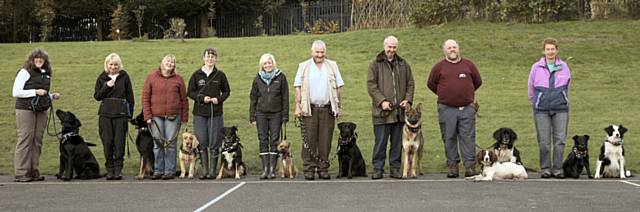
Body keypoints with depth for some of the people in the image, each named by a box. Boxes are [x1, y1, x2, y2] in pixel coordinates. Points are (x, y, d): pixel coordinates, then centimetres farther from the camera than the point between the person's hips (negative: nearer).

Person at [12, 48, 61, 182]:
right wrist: (35, 92, -15)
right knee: (25, 140, -7)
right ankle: (21, 173, -5)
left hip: (41, 111, 6)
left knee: (37, 141, 6)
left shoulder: (46, 74, 15)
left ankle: (34, 172, 11)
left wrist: (52, 96, 6)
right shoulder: (25, 72, -5)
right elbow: (16, 92, -11)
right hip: (25, 110, -6)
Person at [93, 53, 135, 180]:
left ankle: (118, 169, 0)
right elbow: (97, 96, 6)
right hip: (105, 114, 1)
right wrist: (106, 86, -9)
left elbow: (130, 96, 8)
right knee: (107, 141, 0)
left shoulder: (124, 76, 6)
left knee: (119, 142, -4)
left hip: (121, 113, -1)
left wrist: (130, 113, 3)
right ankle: (109, 169, 5)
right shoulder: (102, 78, 9)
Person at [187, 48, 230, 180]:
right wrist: (202, 98, -10)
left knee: (214, 143, -1)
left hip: (215, 113, 0)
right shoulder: (197, 75, 4)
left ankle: (212, 170, 5)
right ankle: (204, 169, 6)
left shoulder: (220, 75, 5)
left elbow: (226, 91, 11)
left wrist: (219, 99, -8)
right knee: (201, 142, -1)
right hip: (200, 113, 0)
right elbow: (190, 92, 6)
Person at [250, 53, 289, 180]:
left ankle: (272, 169, 0)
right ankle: (265, 169, 2)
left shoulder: (280, 77, 2)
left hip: (276, 114, -2)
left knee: (274, 141, -2)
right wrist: (252, 117, 4)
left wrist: (285, 116, -3)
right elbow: (253, 98, 10)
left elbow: (285, 98, 2)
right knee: (263, 141, 1)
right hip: (261, 114, 2)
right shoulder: (258, 79, 7)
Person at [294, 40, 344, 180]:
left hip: (327, 109, 2)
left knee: (325, 141, 2)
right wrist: (297, 106, -5)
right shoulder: (304, 67, 8)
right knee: (309, 140, -4)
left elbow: (338, 88, 12)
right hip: (309, 109, -2)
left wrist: (339, 107, 6)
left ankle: (323, 169, 9)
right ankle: (309, 169, 0)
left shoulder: (332, 66, 12)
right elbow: (298, 87, 4)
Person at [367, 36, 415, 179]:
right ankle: (378, 169, 6)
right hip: (382, 111, -4)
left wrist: (408, 99, 0)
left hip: (399, 111, 4)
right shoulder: (375, 64, 1)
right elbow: (371, 85, -4)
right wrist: (382, 101, -14)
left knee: (397, 142, 7)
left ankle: (395, 168, 14)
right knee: (380, 142, -1)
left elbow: (410, 84, 16)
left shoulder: (403, 64, 13)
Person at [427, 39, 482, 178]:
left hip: (467, 108, 0)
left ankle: (470, 166, -2)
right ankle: (452, 166, 8)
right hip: (446, 109, 0)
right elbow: (431, 84, 14)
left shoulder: (468, 65, 9)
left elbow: (477, 81, 20)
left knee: (468, 138, -3)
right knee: (449, 139, 2)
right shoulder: (439, 67, 5)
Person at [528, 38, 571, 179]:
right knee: (544, 141, 0)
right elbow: (531, 88, 15)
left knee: (560, 140, -2)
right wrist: (535, 102, 23)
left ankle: (557, 169, 4)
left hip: (560, 109, 1)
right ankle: (545, 169, 8)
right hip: (541, 110, -1)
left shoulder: (564, 67, 6)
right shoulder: (536, 68, 3)